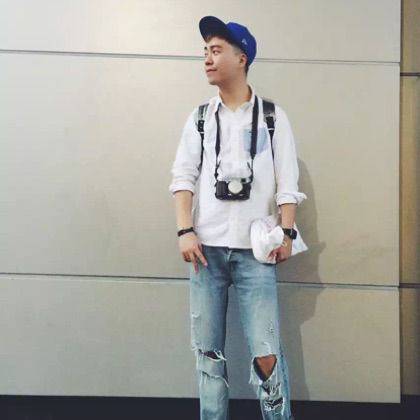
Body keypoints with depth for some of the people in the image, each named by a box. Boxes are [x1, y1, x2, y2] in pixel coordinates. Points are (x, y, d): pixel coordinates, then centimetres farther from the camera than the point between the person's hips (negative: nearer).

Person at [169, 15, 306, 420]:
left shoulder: (273, 116, 7)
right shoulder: (199, 118, 12)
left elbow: (287, 182, 3)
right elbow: (183, 177, 4)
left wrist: (286, 232, -7)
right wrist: (185, 231, -7)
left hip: (254, 250, -2)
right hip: (206, 247, 2)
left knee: (267, 353, -6)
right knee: (208, 350, 6)